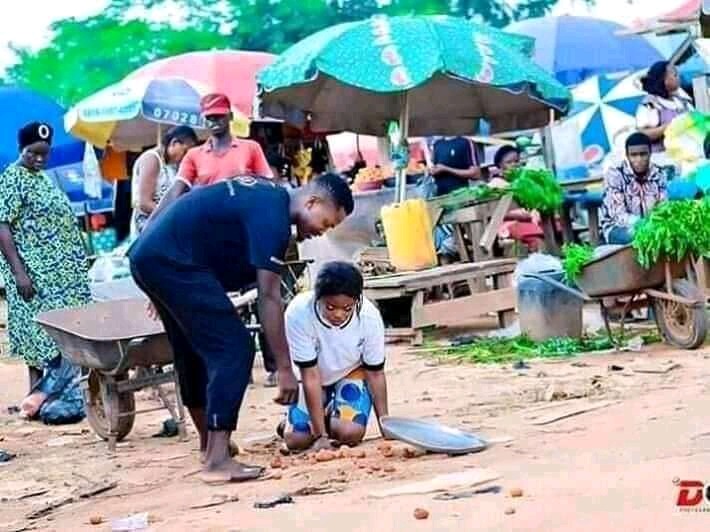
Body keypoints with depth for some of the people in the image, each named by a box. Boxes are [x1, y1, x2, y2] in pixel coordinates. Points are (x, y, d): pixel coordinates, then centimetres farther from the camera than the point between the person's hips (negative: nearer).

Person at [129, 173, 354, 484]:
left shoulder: (267, 194, 16)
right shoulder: (272, 216, -14)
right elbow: (269, 297, -18)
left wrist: (166, 294, 29)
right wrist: (284, 369, -17)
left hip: (148, 255, 11)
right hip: (173, 262, -11)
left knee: (193, 352, 23)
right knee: (233, 349, -11)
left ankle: (209, 445, 38)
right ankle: (217, 462, -15)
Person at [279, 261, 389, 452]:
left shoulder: (369, 317, -31)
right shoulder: (298, 313, -35)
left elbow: (375, 373, -15)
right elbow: (311, 377, -28)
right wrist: (321, 435, -28)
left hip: (351, 374, 0)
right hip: (314, 378, 0)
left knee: (350, 433, -23)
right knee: (296, 440, -15)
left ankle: (332, 420, 13)